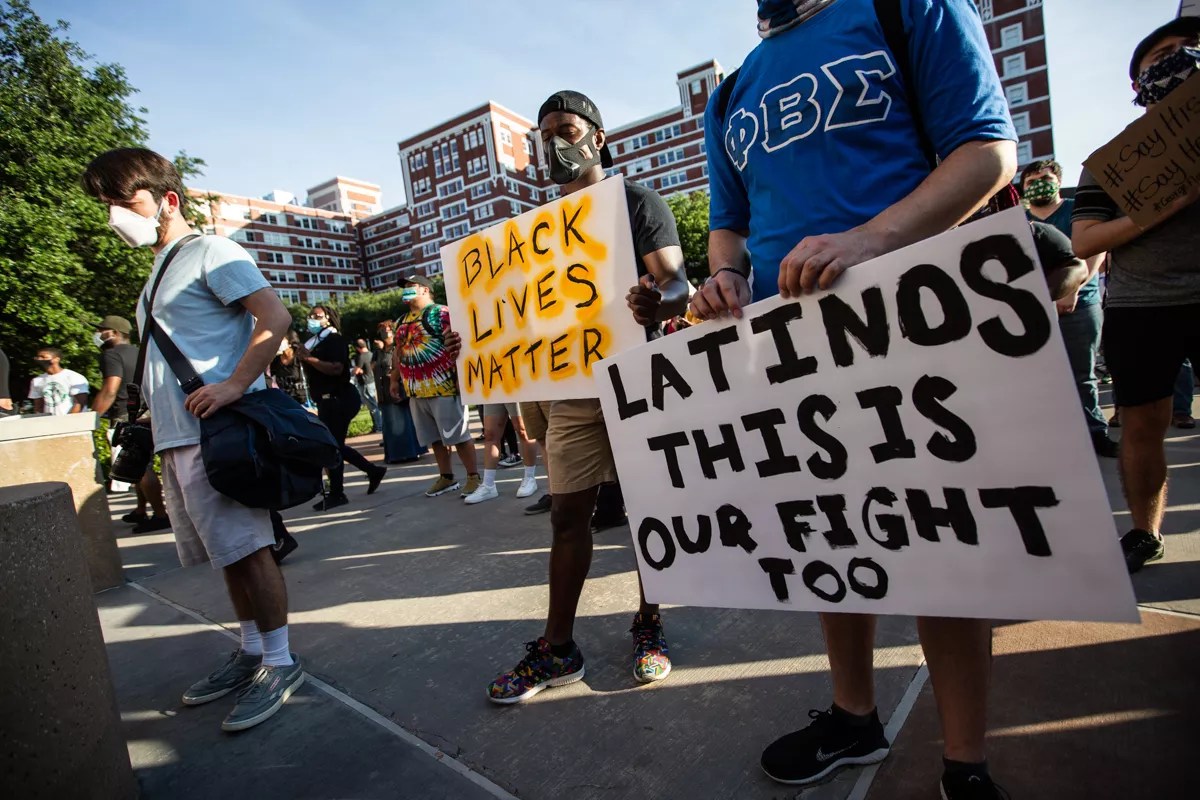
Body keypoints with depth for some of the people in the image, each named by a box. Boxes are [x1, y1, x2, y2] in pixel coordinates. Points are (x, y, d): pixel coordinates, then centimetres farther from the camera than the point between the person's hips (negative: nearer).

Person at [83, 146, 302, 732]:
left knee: (246, 549, -5)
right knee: (227, 554, 14)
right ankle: (251, 651, 27)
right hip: (178, 437, 9)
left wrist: (235, 386, -23)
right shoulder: (161, 271, 24)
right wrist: (157, 416, 17)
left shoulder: (210, 252, -3)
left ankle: (280, 662, 7)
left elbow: (275, 317, -16)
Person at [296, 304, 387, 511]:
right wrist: (303, 358, 8)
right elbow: (314, 371, 23)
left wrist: (309, 358, -25)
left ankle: (336, 494, 2)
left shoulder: (334, 339, -10)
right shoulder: (316, 342, 18)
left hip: (338, 399, -10)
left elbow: (336, 368, -25)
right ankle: (373, 471, 22)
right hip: (327, 400, 10)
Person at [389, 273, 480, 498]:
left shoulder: (441, 313, -7)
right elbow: (399, 352, 26)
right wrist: (395, 380, 24)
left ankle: (473, 477, 8)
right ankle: (447, 477, 25)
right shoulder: (401, 322, 18)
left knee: (457, 435, -3)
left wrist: (460, 377, -23)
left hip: (443, 387, -8)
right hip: (415, 390, 8)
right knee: (434, 438, 14)